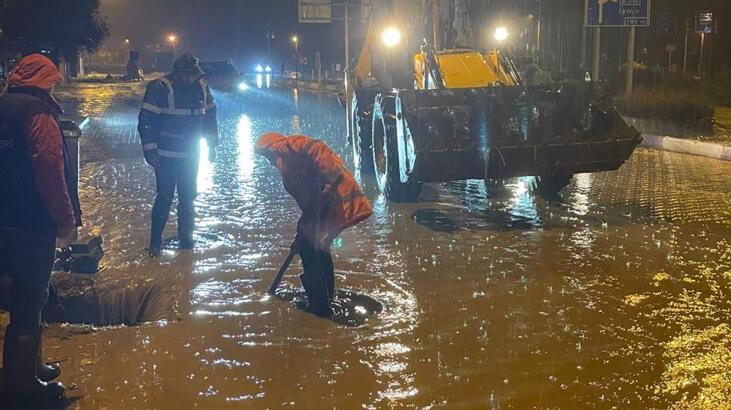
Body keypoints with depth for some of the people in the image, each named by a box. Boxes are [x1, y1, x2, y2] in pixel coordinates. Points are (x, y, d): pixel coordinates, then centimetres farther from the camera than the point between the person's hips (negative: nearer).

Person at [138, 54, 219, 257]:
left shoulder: (201, 86, 0)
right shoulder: (160, 88, -16)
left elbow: (210, 115, 13)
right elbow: (146, 120, -14)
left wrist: (212, 144, 13)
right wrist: (150, 151, -15)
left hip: (191, 155, 5)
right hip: (166, 156, -5)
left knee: (188, 197, 13)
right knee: (164, 197, -4)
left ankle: (186, 238, 26)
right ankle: (155, 242, 7)